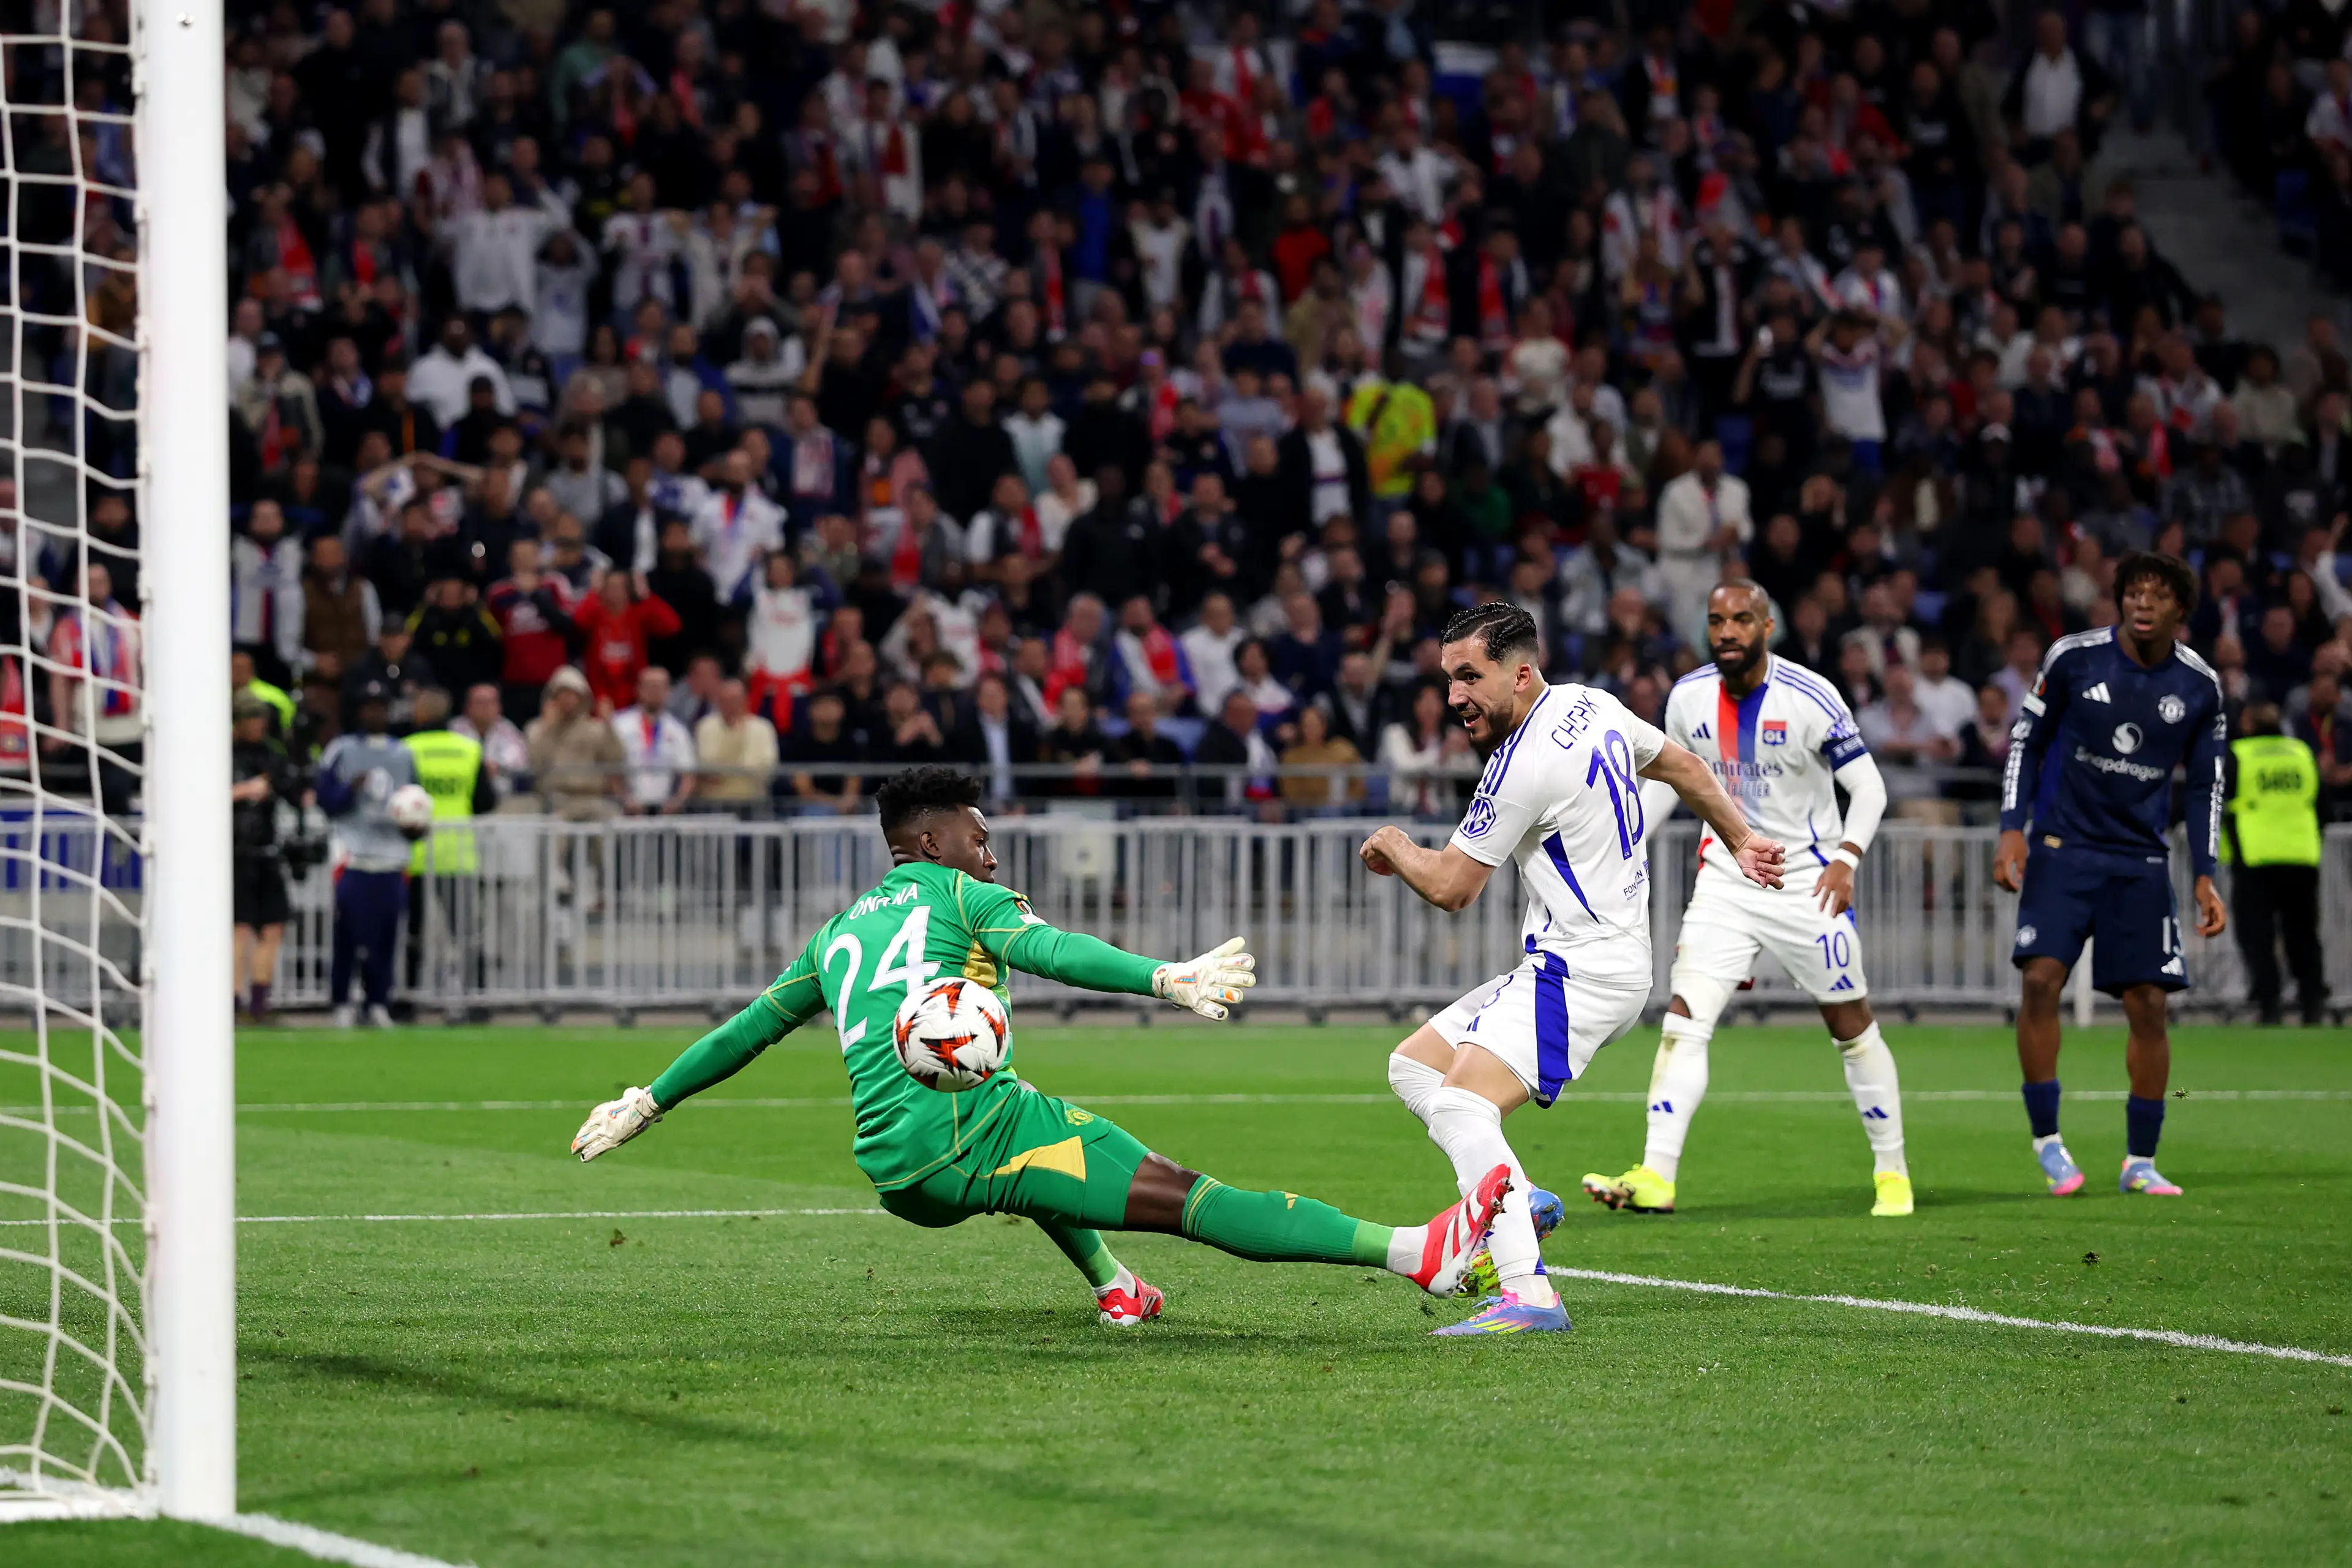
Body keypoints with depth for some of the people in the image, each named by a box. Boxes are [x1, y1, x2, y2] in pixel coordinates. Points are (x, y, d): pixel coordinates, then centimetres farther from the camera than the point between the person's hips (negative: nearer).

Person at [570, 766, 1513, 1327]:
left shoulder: (837, 936, 25)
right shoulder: (961, 898, 9)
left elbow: (748, 1028, 30)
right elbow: (1052, 951, -10)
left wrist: (647, 1105, 42)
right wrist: (1165, 979, -23)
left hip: (896, 1179, 7)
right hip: (971, 1128, -7)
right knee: (1189, 1199, -16)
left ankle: (1113, 1288, 28)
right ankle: (1416, 1253, -24)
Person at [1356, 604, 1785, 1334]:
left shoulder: (1525, 767, -19)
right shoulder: (1592, 706, 9)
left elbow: (1449, 888, -10)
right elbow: (1684, 768, 24)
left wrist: (1395, 846, 10)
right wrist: (1740, 842, 36)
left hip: (1581, 973, -11)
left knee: (1462, 1104, -26)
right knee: (1413, 1065, 11)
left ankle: (1529, 1296, -37)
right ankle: (1520, 1201, 4)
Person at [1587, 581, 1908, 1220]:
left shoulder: (1810, 699, -15)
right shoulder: (1688, 697, -1)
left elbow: (1868, 787, -10)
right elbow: (1667, 777, 16)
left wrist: (1846, 859, -25)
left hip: (1805, 885, -3)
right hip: (1725, 878, 3)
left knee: (1852, 1026, 7)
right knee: (1683, 1023, -12)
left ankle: (1892, 1172, 22)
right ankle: (1654, 1177, -17)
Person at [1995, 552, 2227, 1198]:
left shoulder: (2200, 685, -1)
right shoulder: (2073, 657, -6)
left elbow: (2206, 785, 9)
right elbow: (2028, 742, 4)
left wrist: (2205, 877, 2)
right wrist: (2012, 828, -5)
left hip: (2141, 861, 2)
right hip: (2064, 847, -2)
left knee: (2147, 1005, -2)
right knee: (2041, 978, -19)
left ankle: (2140, 1162, 12)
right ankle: (2047, 1140, -7)